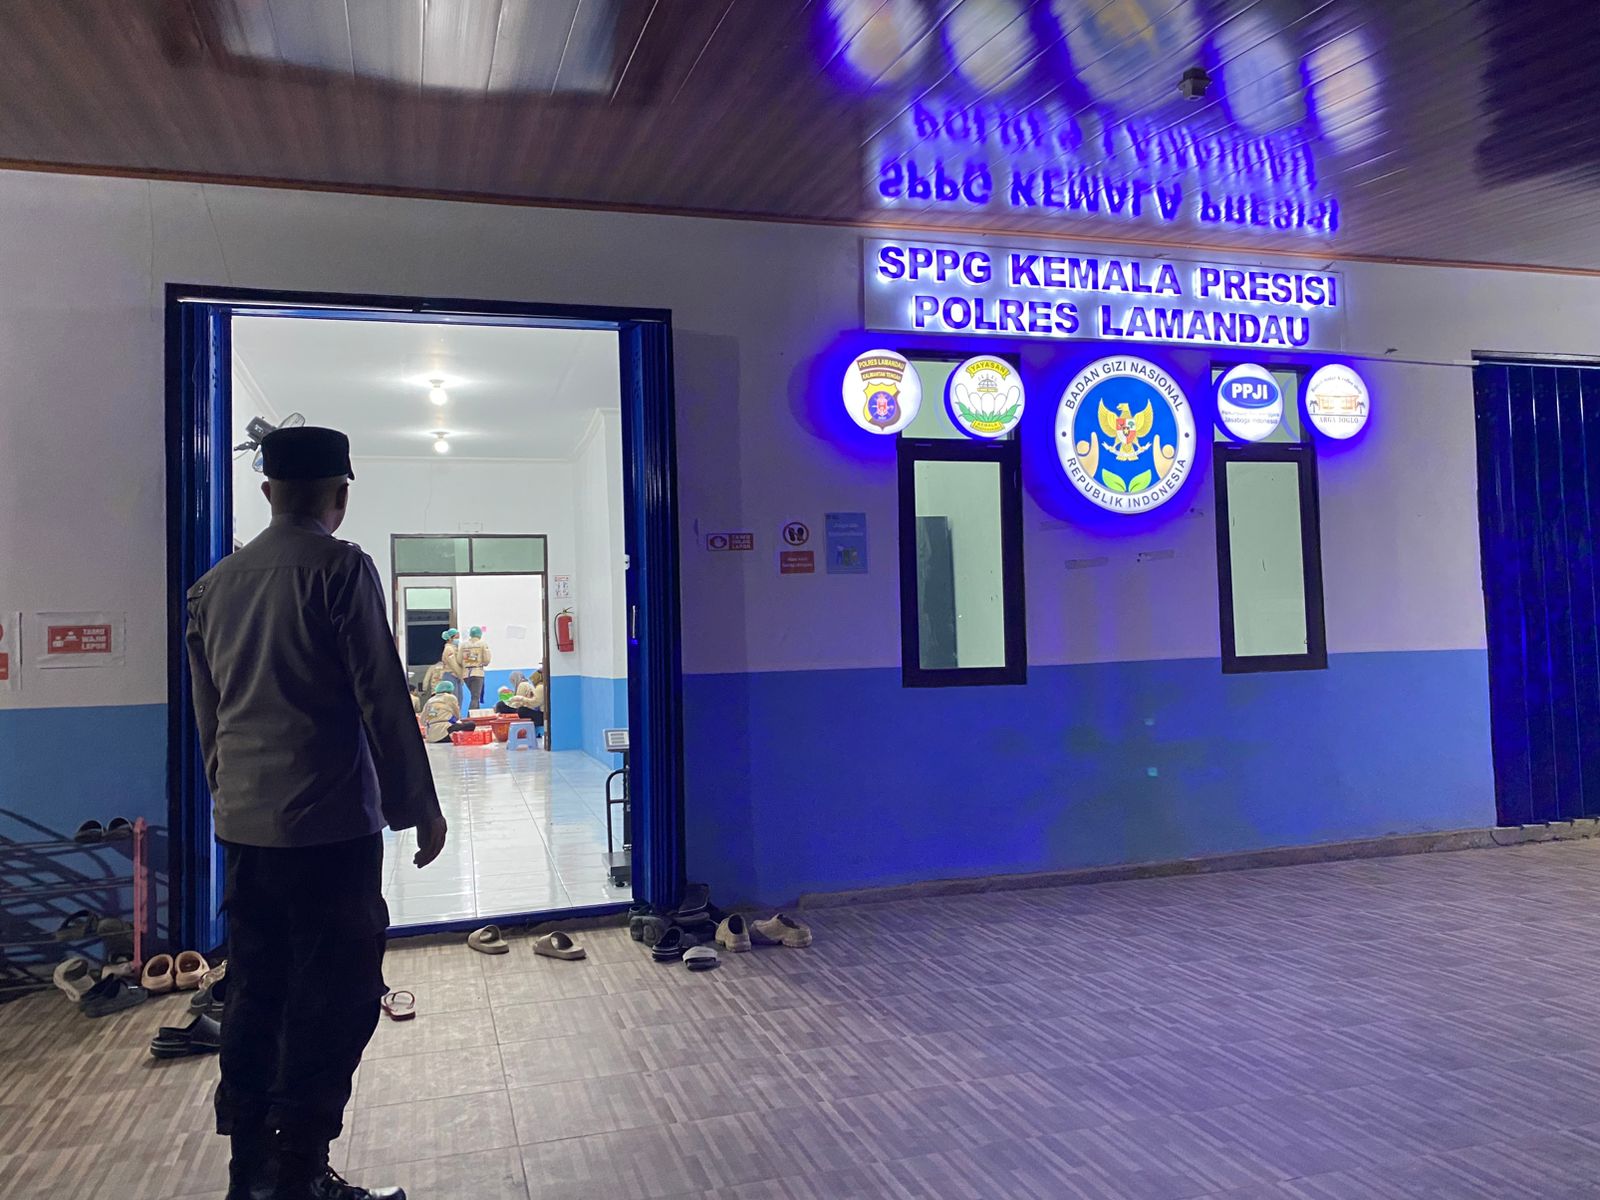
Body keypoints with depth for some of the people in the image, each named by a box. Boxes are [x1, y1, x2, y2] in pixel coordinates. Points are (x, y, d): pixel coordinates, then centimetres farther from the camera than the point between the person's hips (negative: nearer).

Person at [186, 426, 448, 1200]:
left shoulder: (214, 584, 11)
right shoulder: (341, 570, -10)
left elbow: (209, 711, 16)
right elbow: (382, 699, -12)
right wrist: (419, 807, -5)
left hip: (243, 824, 7)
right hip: (328, 824, -7)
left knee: (255, 991, 14)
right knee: (336, 996, 1)